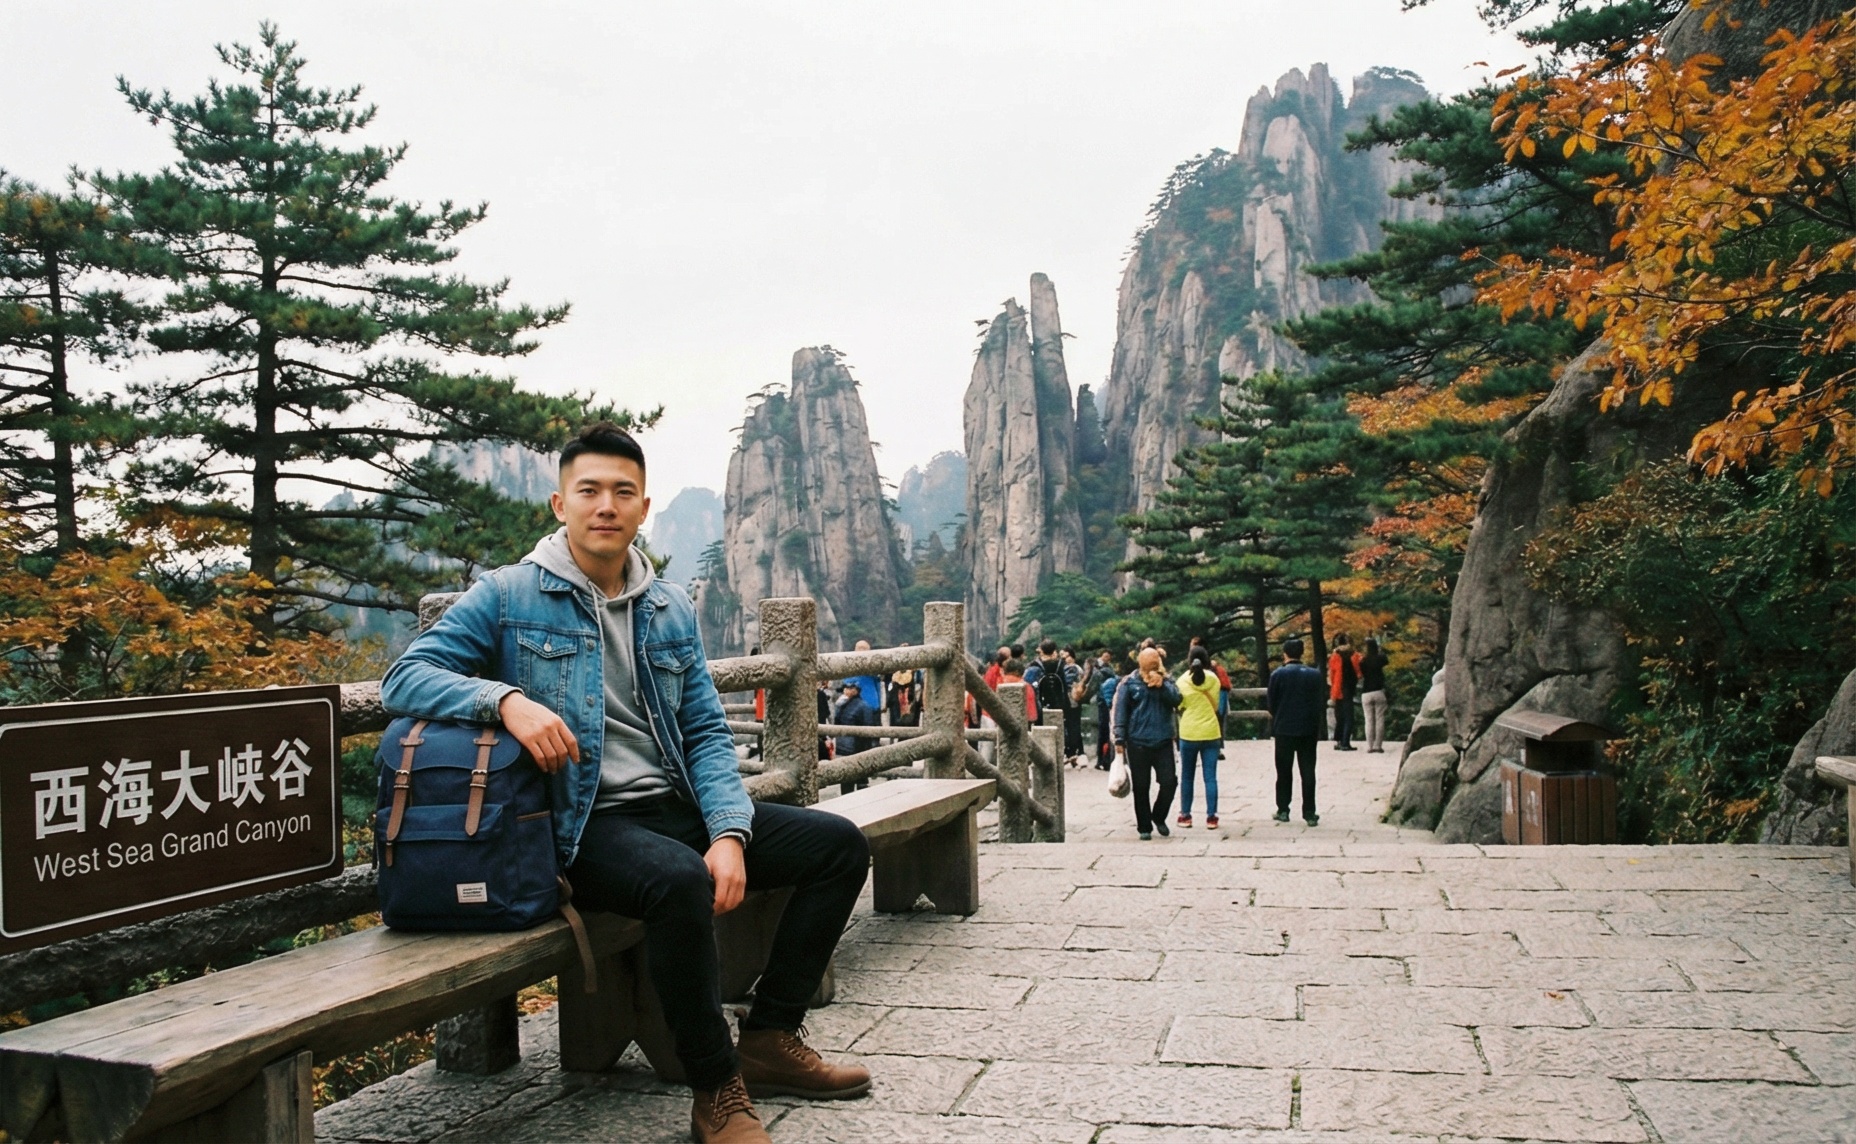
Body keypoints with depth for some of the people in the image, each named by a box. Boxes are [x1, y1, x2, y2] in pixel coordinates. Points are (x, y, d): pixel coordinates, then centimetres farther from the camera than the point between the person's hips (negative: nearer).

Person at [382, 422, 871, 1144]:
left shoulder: (672, 610, 12)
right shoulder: (508, 596, -1)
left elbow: (706, 733, 9)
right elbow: (404, 678, -9)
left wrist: (729, 834, -8)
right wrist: (506, 699, -28)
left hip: (677, 807, 6)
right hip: (588, 824, -6)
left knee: (840, 844, -2)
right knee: (679, 880, -37)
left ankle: (770, 1038, 5)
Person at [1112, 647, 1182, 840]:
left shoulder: (1166, 682, 9)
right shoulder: (1129, 683, 1)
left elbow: (1176, 700, -7)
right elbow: (1120, 712, -2)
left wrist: (1161, 685, -17)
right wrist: (1120, 739, -7)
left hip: (1163, 742, 2)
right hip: (1138, 743, -2)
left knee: (1169, 782, -3)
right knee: (1141, 787, 3)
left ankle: (1159, 817, 21)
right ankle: (1144, 827, 15)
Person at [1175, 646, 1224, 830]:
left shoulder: (1182, 681, -4)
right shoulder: (1213, 679, -2)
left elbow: (1179, 707, 3)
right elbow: (1216, 705, 4)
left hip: (1188, 734, 0)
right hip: (1211, 733, 0)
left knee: (1186, 777, 11)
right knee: (1210, 777, 3)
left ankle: (1185, 815, 13)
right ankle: (1211, 817, 1)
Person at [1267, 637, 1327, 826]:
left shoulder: (1277, 674, -7)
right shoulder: (1315, 675, -1)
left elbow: (1271, 704, -3)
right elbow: (1322, 703, 3)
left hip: (1284, 729, -1)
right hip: (1309, 730, 1)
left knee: (1284, 772, 10)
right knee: (1308, 772, 4)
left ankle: (1283, 810, 12)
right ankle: (1309, 814, 3)